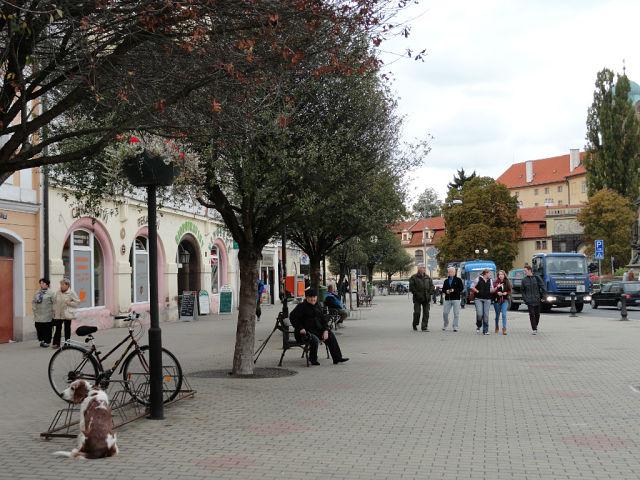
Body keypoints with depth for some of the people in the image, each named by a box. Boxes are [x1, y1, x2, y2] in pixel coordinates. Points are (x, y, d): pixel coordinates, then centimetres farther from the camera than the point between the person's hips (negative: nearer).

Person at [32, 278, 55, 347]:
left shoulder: (50, 293, -4)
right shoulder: (37, 293, 12)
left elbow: (54, 303, -7)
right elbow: (33, 302, 17)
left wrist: (52, 311, -10)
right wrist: (34, 308, 5)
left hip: (47, 315, -5)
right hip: (38, 315, 5)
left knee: (47, 329, -1)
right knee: (39, 328, 5)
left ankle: (46, 341, 9)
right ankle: (41, 340, 20)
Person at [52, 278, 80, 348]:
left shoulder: (71, 293, -5)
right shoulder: (57, 293, 8)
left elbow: (77, 302, -5)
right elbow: (54, 301, 17)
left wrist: (69, 303, -14)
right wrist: (54, 310, 8)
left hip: (67, 314, -4)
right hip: (58, 314, 4)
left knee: (67, 329, 4)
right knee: (58, 328, 2)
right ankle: (56, 343, 7)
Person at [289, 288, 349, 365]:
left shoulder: (317, 307, 14)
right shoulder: (302, 306, -8)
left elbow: (323, 320, 15)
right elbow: (292, 316, -14)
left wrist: (326, 330, -2)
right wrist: (300, 328, -21)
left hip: (317, 330, 8)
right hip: (305, 332, -8)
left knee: (331, 335, -6)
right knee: (315, 339, -34)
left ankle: (337, 358, -1)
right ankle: (313, 360, -10)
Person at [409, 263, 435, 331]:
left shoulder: (428, 277, 13)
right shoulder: (414, 277, -1)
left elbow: (431, 286, 18)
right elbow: (411, 287, -6)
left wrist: (430, 293, 4)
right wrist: (416, 293, -13)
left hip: (426, 298, 4)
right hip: (417, 298, -4)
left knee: (426, 313, 0)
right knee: (417, 312, -2)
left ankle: (424, 327, 3)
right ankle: (415, 325, 19)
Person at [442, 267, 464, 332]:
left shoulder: (458, 280, 3)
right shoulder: (446, 281, 17)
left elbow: (461, 288, -5)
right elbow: (443, 289, 17)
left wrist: (454, 290, -17)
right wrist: (446, 291, -5)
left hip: (456, 299, -4)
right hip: (447, 299, 4)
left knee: (456, 313, -3)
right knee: (445, 313, 1)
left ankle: (455, 327, 2)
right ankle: (445, 325, 20)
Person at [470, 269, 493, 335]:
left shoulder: (490, 281, 12)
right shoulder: (478, 279, -1)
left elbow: (491, 290, 16)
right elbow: (472, 287, 3)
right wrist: (477, 291, -9)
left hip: (487, 299, 3)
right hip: (479, 299, -3)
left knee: (486, 315, -3)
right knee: (479, 314, -14)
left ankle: (485, 330, 4)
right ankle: (478, 326, 14)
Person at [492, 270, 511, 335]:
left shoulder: (507, 282, 2)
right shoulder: (495, 282, -1)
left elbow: (510, 291, 9)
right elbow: (492, 291, -6)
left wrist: (506, 293, -10)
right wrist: (497, 287, -22)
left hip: (505, 300, 0)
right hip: (497, 300, 1)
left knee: (504, 314, -14)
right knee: (497, 315, 12)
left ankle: (504, 329, -16)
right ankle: (497, 328, 32)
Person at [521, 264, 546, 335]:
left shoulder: (536, 278, 0)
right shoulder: (524, 280, 4)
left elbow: (542, 287, 4)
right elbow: (522, 290, 12)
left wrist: (542, 295, -2)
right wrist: (524, 298, 2)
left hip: (537, 300, 0)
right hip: (529, 301, 0)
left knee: (537, 314, 7)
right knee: (532, 314, -7)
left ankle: (535, 326, 28)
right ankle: (534, 329, -3)